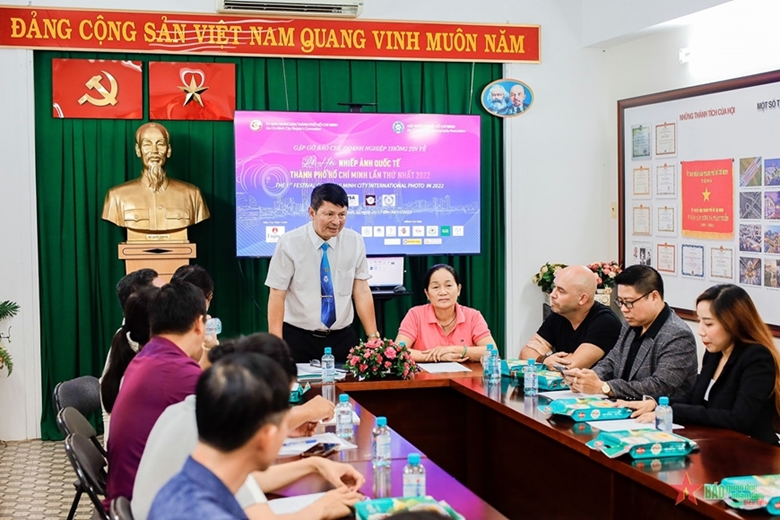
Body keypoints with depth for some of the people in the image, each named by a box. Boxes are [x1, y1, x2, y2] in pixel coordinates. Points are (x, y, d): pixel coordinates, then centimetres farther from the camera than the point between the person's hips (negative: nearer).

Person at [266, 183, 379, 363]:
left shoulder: (355, 242, -1)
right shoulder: (290, 243, -9)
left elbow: (362, 292, 1)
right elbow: (277, 295, -9)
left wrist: (373, 337, -6)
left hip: (343, 338, 3)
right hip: (298, 338, -2)